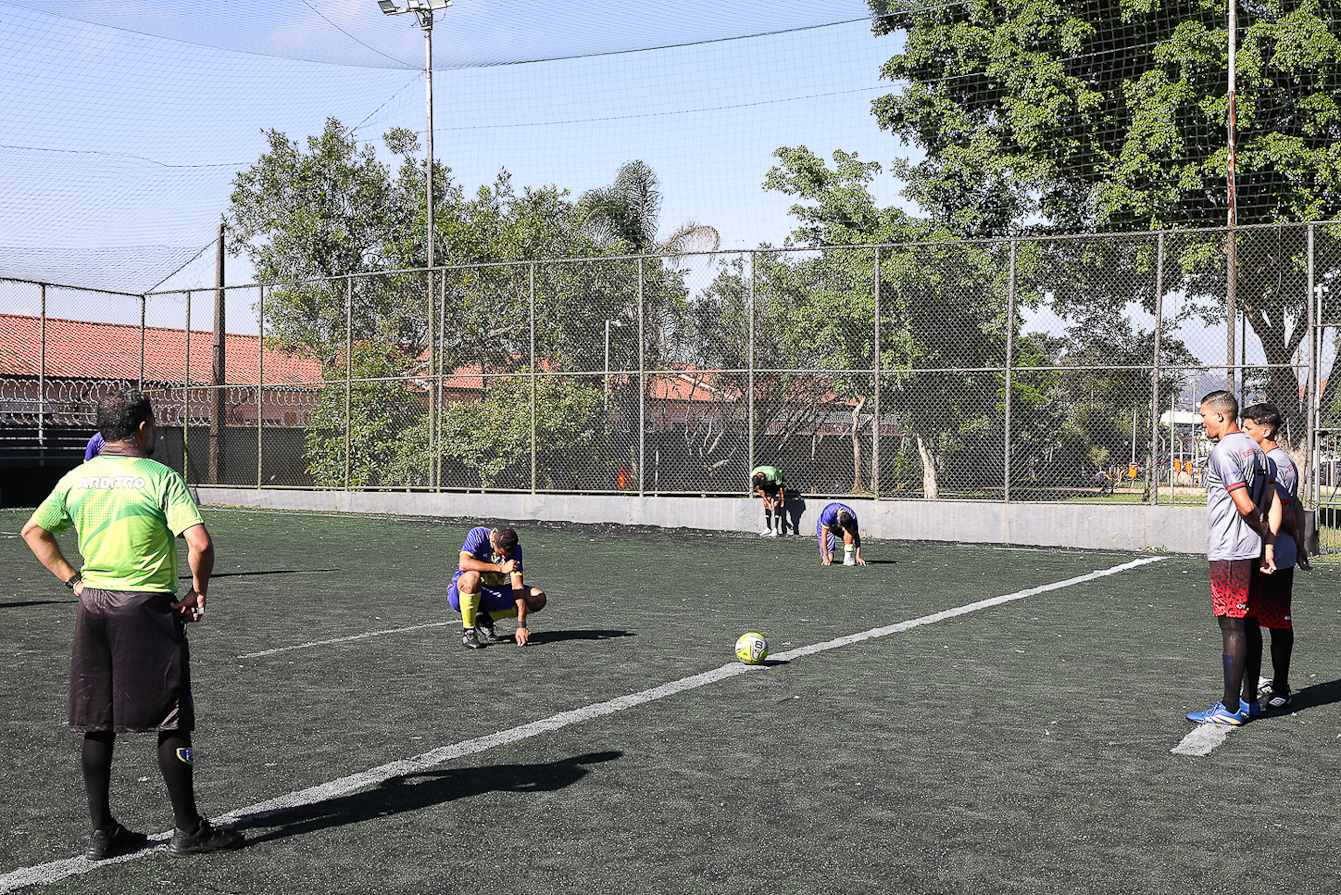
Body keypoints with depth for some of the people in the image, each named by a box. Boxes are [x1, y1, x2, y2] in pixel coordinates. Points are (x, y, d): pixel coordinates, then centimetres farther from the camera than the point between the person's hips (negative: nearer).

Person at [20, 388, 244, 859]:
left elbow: (33, 531, 16)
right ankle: (188, 829, 9)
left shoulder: (75, 479, 6)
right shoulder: (161, 478, -11)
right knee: (172, 721, 3)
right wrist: (198, 592, -5)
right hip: (148, 608, -6)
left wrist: (73, 579, 15)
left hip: (92, 605, 6)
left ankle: (103, 831, 16)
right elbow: (200, 543, -20)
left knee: (96, 724, 10)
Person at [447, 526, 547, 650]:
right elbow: (463, 564, -35)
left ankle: (486, 620, 1)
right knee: (472, 577, -40)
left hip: (491, 595, 4)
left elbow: (517, 586, -15)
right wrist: (501, 568, -36)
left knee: (538, 599, -10)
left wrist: (521, 626, -22)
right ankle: (468, 631, -19)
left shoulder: (515, 547, -10)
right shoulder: (477, 535, -20)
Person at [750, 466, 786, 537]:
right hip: (767, 485, 4)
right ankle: (768, 528, -4)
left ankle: (776, 530, -19)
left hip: (777, 483, -4)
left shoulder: (773, 474, -41)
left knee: (776, 504, -17)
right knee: (766, 504, -9)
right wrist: (767, 502, -14)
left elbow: (781, 486, -24)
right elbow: (759, 489, -13)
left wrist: (782, 499, -17)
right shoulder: (753, 476, -27)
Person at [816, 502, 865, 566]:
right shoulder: (829, 513, -38)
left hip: (838, 529, 2)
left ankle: (848, 557, -29)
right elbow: (823, 534, -34)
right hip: (825, 529, -2)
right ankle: (823, 555, 18)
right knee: (829, 559, -18)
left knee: (850, 528, -34)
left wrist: (858, 556, -29)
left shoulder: (852, 517, -28)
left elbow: (856, 536, -22)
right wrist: (825, 557, -36)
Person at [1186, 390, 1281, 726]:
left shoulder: (1223, 452, -15)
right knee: (1249, 623, 14)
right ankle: (1249, 699, 22)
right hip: (1254, 551, 9)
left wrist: (1264, 532, -2)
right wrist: (1269, 545, 6)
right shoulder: (1256, 450, 14)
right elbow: (1274, 503, 12)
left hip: (1228, 553, -9)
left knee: (1231, 627, -6)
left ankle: (1230, 708, -3)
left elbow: (1245, 506, -21)